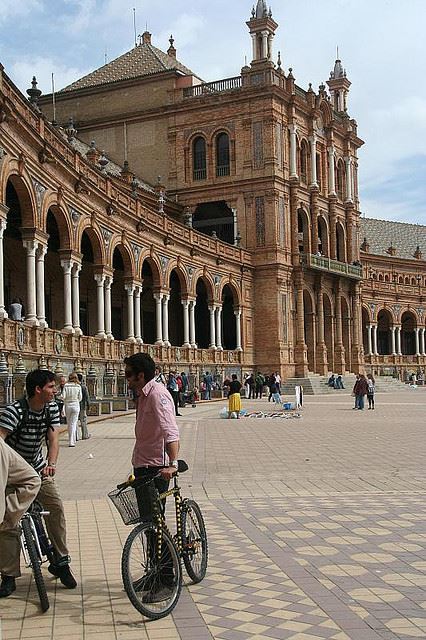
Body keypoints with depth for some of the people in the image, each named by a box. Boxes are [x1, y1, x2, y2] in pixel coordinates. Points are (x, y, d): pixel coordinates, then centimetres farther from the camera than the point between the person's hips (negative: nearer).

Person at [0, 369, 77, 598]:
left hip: (37, 468, 4)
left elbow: (53, 439, -14)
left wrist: (51, 464, -32)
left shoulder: (52, 409, -8)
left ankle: (60, 562, 4)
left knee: (56, 506, -9)